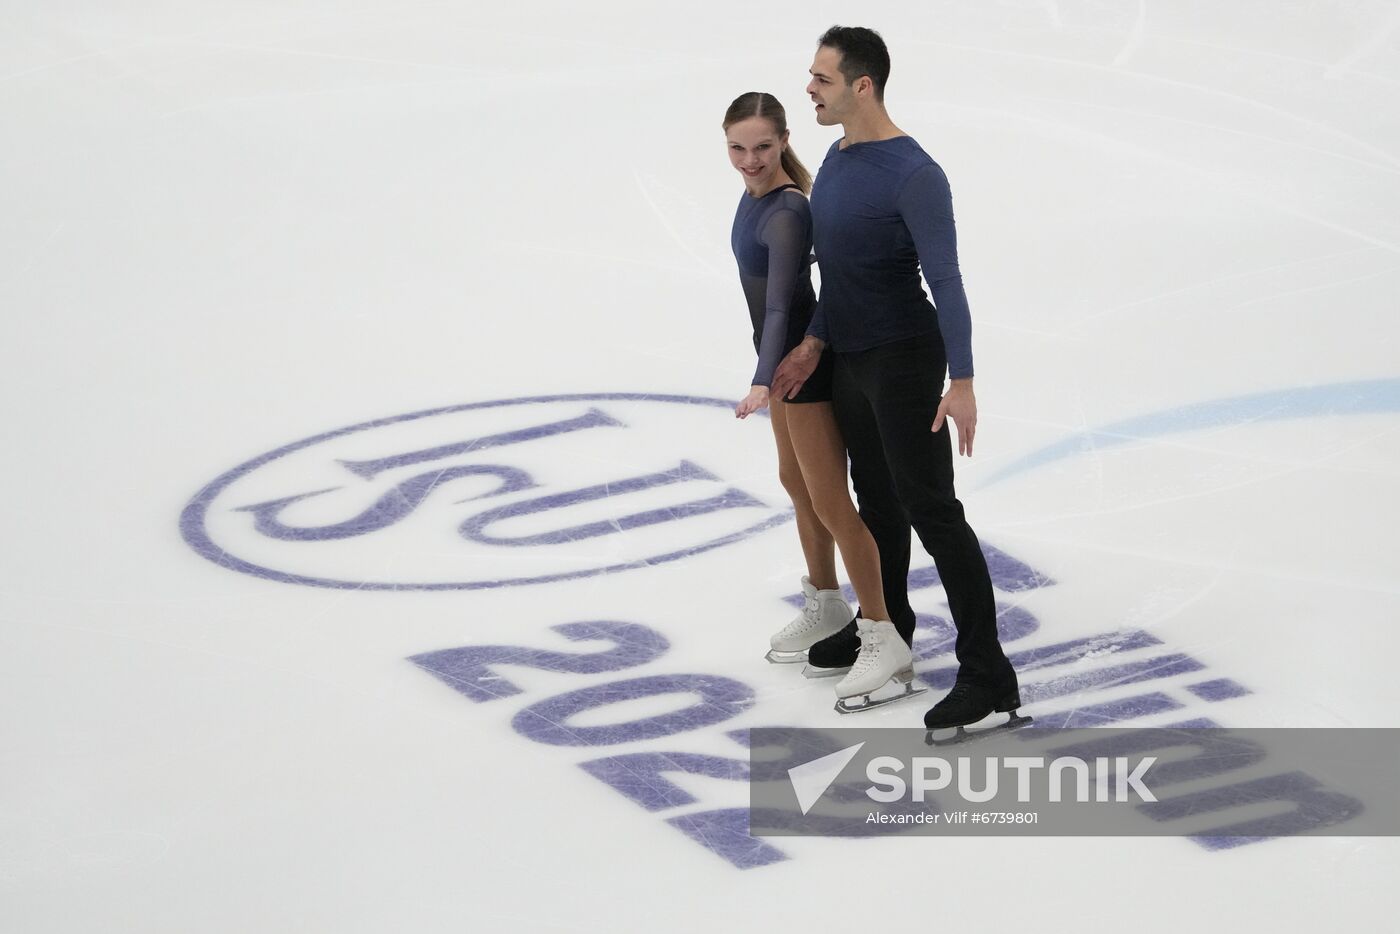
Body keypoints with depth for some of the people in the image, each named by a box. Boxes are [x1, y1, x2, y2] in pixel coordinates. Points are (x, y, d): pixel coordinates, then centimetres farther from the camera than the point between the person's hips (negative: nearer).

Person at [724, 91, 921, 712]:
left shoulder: (786, 214, -27)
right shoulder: (755, 192, 0)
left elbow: (781, 303, -34)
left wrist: (762, 383, -44)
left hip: (807, 364, -10)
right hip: (786, 357, 10)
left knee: (831, 503, -7)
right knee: (796, 482, 23)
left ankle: (885, 638, -3)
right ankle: (824, 605, 41)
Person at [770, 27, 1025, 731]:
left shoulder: (913, 175, -21)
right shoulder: (837, 159, 5)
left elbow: (946, 281, -24)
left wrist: (961, 383, -28)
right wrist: (814, 343, 3)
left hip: (904, 362, -9)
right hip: (850, 361, 9)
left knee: (930, 509, -10)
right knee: (875, 497, 22)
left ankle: (988, 678, -9)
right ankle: (886, 628, 40)